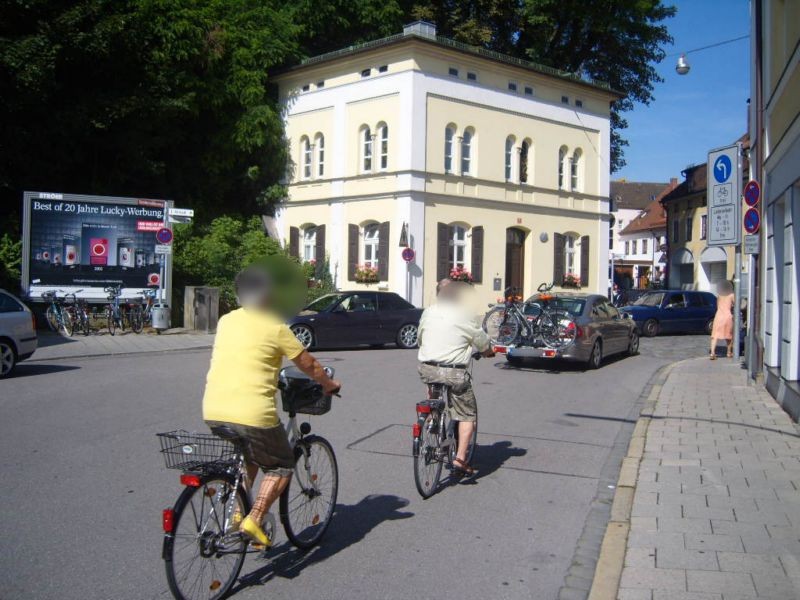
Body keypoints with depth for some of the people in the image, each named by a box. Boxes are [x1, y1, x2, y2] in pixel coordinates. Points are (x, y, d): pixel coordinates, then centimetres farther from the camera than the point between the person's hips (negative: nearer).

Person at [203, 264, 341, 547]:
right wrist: (329, 384, 25)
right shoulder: (275, 327, -3)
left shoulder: (226, 321, 12)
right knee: (281, 466, 15)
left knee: (247, 457, 31)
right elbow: (308, 365, 6)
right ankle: (254, 520, 1)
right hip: (252, 414, -6)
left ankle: (237, 512, 20)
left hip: (212, 412, 6)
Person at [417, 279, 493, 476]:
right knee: (467, 415, 9)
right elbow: (484, 345, 7)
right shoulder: (465, 315, -4)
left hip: (427, 369, 5)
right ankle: (460, 458, -1)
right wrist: (490, 352, 29)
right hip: (453, 372, -4)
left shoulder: (427, 313, 8)